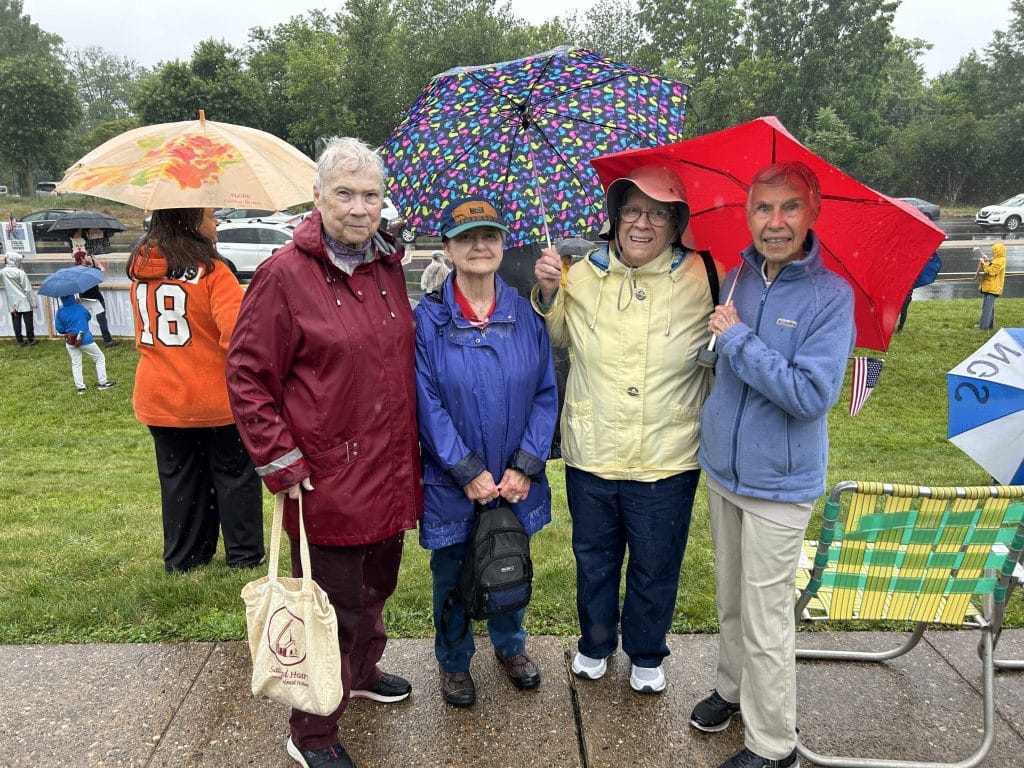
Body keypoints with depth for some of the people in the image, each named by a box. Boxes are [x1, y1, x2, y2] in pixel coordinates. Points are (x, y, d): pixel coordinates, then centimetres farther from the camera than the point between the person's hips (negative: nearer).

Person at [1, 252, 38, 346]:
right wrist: (33, 301, -5)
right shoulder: (20, 272, -15)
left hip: (12, 303, 4)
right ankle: (30, 340, 10)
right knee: (28, 321, 5)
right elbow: (28, 289, -13)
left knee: (16, 322, 9)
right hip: (24, 302, -4)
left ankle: (20, 341, 12)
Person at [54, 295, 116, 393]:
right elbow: (88, 316, 10)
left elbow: (59, 329, -2)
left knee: (76, 364, 14)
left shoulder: (60, 312, -7)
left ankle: (80, 387, 14)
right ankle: (102, 382, 12)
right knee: (100, 358, 13)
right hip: (85, 339, -2)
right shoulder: (79, 307, -10)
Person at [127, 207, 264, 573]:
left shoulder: (139, 270, 4)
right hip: (216, 399, -5)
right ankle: (244, 554, 20)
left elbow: (143, 337, 15)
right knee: (235, 474, 11)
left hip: (158, 400, 6)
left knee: (178, 479, 17)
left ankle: (182, 557, 28)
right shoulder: (212, 271, -17)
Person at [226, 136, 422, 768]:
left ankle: (362, 672, 51)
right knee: (332, 610, 7)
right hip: (327, 480, -6)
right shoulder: (285, 274, -13)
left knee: (376, 590, 25)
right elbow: (247, 376, -11)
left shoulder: (389, 267, 7)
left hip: (390, 473, 7)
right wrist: (281, 462, -14)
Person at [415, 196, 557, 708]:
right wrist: (468, 472, -15)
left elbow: (546, 393, -3)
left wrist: (526, 467, -10)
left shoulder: (526, 313, -3)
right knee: (452, 573, 14)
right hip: (451, 482, -2)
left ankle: (510, 645, 47)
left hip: (517, 480, 2)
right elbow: (427, 402, -11)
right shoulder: (428, 318, -9)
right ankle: (454, 661, 40)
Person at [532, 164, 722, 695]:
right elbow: (555, 339, 12)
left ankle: (646, 656, 44)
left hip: (667, 461, -2)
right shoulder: (583, 275, -3)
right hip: (590, 454, 2)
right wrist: (546, 293, -5)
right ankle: (595, 644, 48)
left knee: (655, 567, 17)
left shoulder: (703, 280, -9)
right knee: (593, 559, 21)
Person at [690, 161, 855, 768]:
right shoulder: (736, 279, 3)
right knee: (730, 600, 21)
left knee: (766, 619, 4)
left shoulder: (831, 296, -14)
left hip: (779, 484, -5)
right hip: (723, 469, 6)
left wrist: (738, 338, -21)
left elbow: (813, 395, -23)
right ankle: (733, 689, 43)